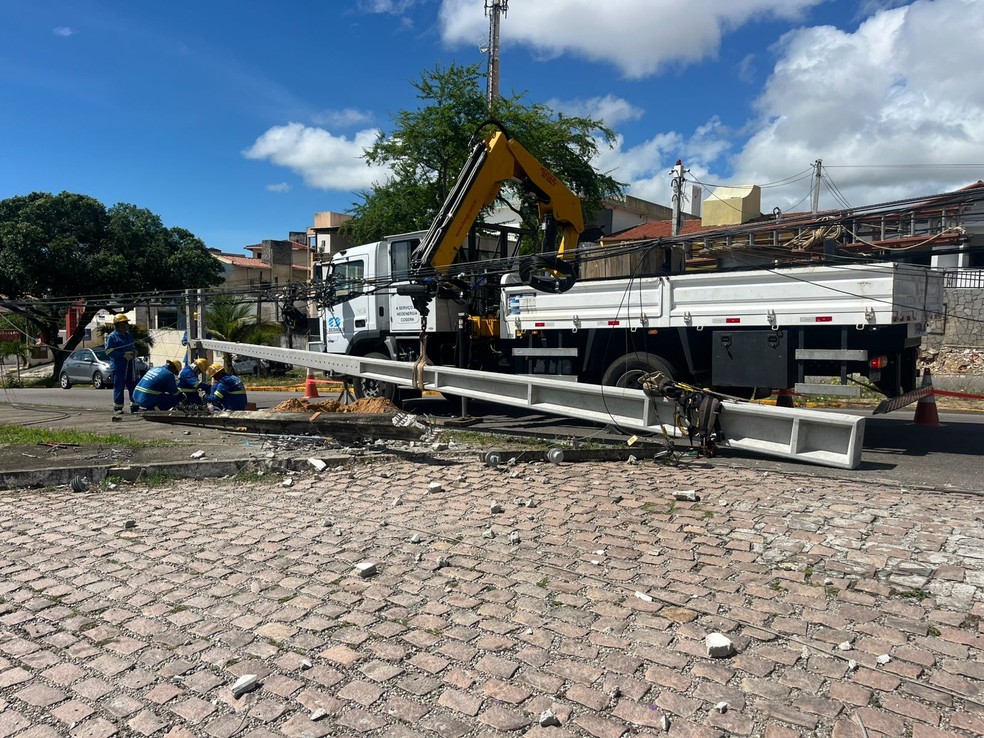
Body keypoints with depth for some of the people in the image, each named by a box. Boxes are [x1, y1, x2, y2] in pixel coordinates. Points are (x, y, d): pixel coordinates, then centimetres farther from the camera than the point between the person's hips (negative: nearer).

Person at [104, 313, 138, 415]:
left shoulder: (129, 335, 17)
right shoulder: (112, 337, -6)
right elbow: (109, 352, -12)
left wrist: (134, 352, 6)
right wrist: (124, 355, -17)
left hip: (130, 365, 7)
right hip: (119, 365, -7)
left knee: (133, 386, 8)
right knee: (119, 387, -4)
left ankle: (134, 407, 14)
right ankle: (117, 408, 2)